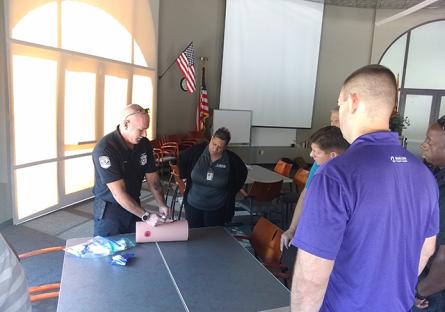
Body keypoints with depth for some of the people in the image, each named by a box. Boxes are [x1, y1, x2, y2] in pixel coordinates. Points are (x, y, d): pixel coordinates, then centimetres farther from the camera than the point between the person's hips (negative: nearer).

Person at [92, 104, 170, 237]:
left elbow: (152, 178, 1)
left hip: (134, 207, 5)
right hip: (109, 211, -5)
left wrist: (162, 205, -12)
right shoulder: (104, 149, -25)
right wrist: (146, 216, -27)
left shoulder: (144, 144, -6)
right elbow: (119, 193, -27)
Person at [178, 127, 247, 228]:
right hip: (193, 206, 1)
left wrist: (232, 191, 3)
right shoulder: (197, 151, -11)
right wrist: (184, 176, 5)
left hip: (216, 209, -1)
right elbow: (182, 159, 9)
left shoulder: (232, 160, -12)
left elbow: (242, 173, 7)